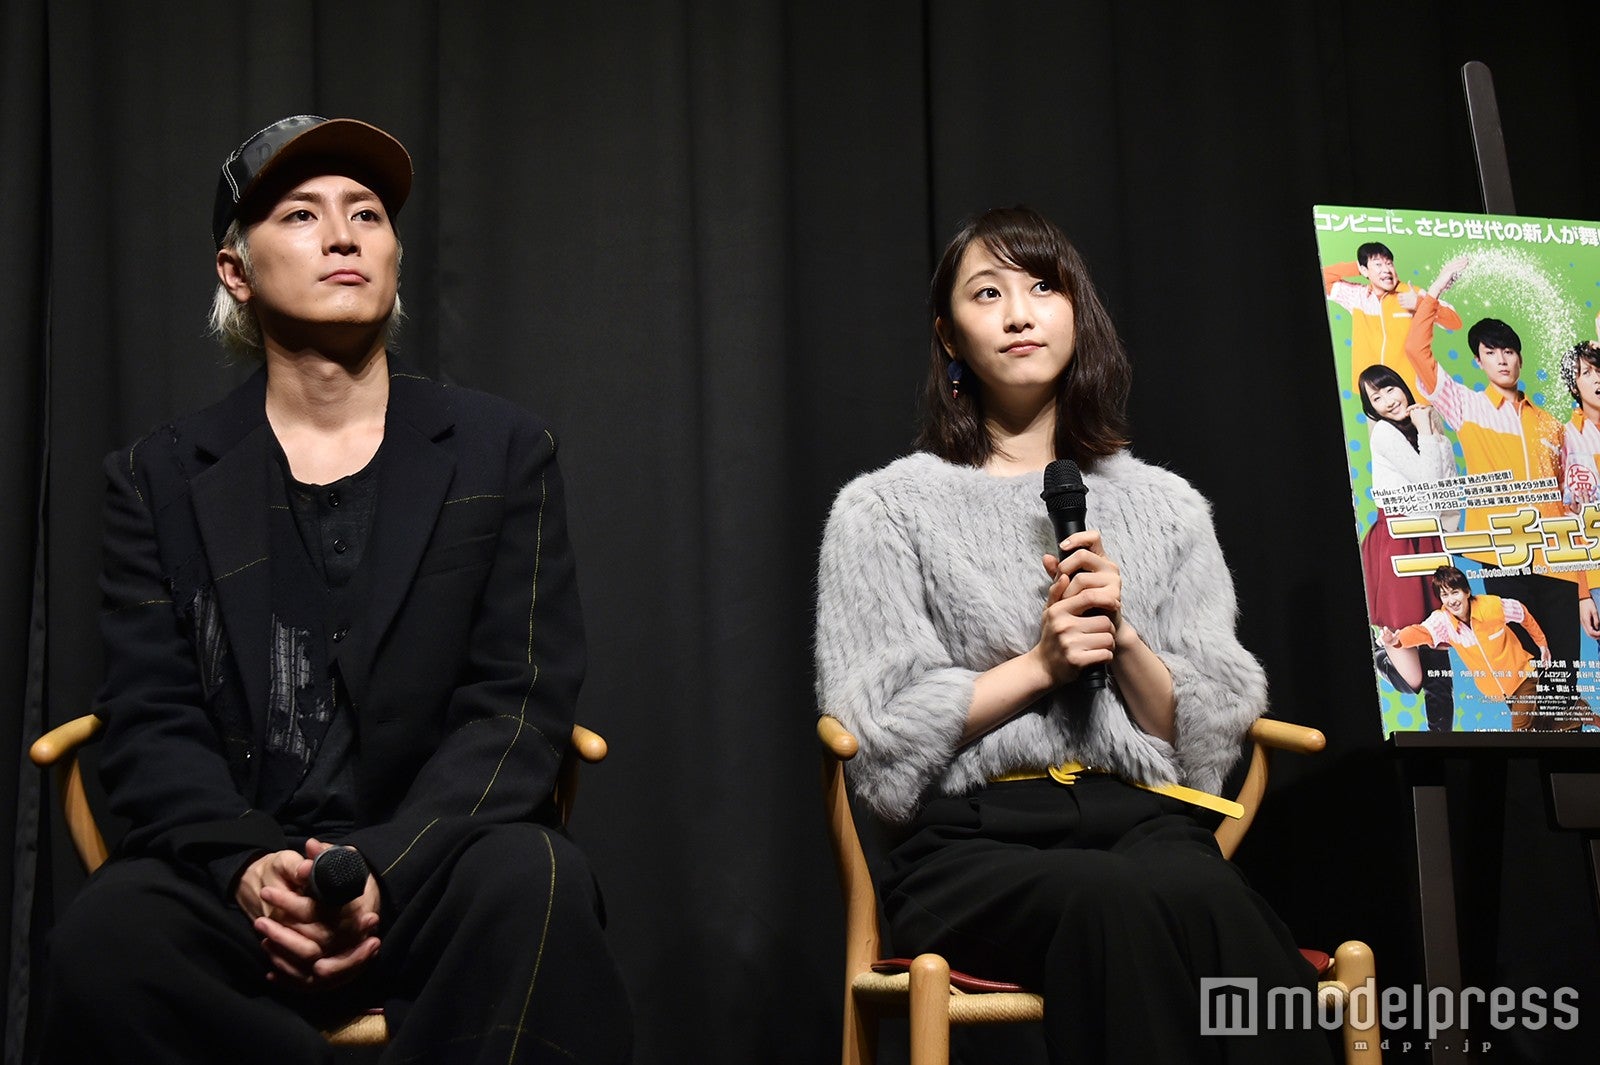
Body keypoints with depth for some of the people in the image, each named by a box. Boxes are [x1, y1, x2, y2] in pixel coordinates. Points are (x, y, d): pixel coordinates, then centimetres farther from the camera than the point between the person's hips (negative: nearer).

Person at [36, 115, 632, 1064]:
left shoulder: (505, 451, 7)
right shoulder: (161, 478, 11)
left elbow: (521, 700, -1)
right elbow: (152, 721, 3)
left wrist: (386, 869, -17)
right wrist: (243, 863, -19)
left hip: (436, 855, -1)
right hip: (234, 868, 2)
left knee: (533, 885, -35)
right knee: (106, 942, -31)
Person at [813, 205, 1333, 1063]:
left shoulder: (1167, 504, 18)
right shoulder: (884, 508, 9)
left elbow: (1213, 735, 13)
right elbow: (877, 745, 1)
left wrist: (1123, 641, -4)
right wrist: (1036, 667, -7)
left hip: (1144, 823, 3)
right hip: (974, 841, -2)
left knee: (1205, 900, -36)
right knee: (1122, 905, -37)